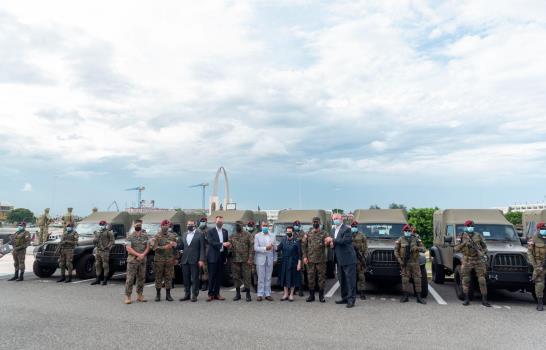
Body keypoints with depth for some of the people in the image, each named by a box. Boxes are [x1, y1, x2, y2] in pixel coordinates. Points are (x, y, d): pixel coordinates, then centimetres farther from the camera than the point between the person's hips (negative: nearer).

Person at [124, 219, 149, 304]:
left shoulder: (145, 236, 8)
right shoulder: (130, 237, -3)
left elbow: (148, 247, 5)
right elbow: (128, 248, -11)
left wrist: (143, 255, -12)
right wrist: (138, 255, -18)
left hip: (142, 261, 4)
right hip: (132, 261, -4)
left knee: (141, 278, 8)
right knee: (130, 279, -5)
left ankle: (139, 296, 18)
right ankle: (127, 297, 1)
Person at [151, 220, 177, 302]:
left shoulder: (172, 236, 11)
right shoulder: (157, 236, 0)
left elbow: (176, 247, 17)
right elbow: (154, 247, -13)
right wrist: (165, 247, -21)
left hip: (169, 260, 2)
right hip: (159, 260, -2)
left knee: (169, 277, 3)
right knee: (158, 277, 3)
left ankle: (168, 295, 10)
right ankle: (158, 294, 13)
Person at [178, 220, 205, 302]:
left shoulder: (199, 235, -2)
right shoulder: (184, 235, 15)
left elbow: (202, 248, -6)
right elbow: (181, 246, 14)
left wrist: (201, 259, -13)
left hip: (194, 260, -5)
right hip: (185, 260, 5)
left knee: (195, 278, 0)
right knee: (186, 278, 9)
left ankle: (194, 295, 8)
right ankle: (187, 294, 20)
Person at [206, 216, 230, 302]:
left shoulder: (225, 231, 11)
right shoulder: (211, 231, -3)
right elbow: (211, 242, -16)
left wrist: (226, 256, 12)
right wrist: (222, 244, -24)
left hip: (221, 256, 5)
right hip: (213, 257, -4)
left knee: (219, 276, 8)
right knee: (212, 276, 0)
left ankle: (216, 293, 16)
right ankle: (210, 294, 9)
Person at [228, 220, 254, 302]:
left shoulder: (247, 235, -1)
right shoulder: (232, 236, 11)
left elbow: (251, 247, -6)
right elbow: (230, 248, 17)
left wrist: (250, 258, -13)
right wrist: (229, 247, -8)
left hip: (245, 260, -4)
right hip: (235, 260, 4)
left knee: (247, 277, -1)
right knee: (236, 277, 8)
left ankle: (248, 294, 9)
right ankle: (237, 294, 19)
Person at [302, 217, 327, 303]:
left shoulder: (324, 234, 4)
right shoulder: (308, 234, 8)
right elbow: (303, 245, 7)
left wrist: (327, 242, -30)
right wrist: (305, 256, -1)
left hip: (321, 259, -1)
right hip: (310, 259, 1)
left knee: (321, 277, 2)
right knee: (311, 277, 6)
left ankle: (321, 296, 13)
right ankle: (311, 295, 16)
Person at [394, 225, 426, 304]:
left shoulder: (416, 239, 3)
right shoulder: (400, 240, 0)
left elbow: (423, 249, 1)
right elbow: (396, 251, 1)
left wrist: (417, 248, -19)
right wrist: (399, 260, -9)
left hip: (415, 263, 1)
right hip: (405, 263, -1)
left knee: (417, 279, 1)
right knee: (405, 280, 1)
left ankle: (419, 297, 9)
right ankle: (406, 296, 10)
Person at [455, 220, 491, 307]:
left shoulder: (478, 235, 6)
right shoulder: (461, 237, 2)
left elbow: (484, 246, 12)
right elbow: (456, 249, -4)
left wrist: (483, 253, -7)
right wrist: (464, 243, -17)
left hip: (478, 260, 1)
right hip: (467, 261, 0)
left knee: (482, 280, -2)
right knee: (466, 280, 2)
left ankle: (484, 300, 5)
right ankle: (466, 299, 12)